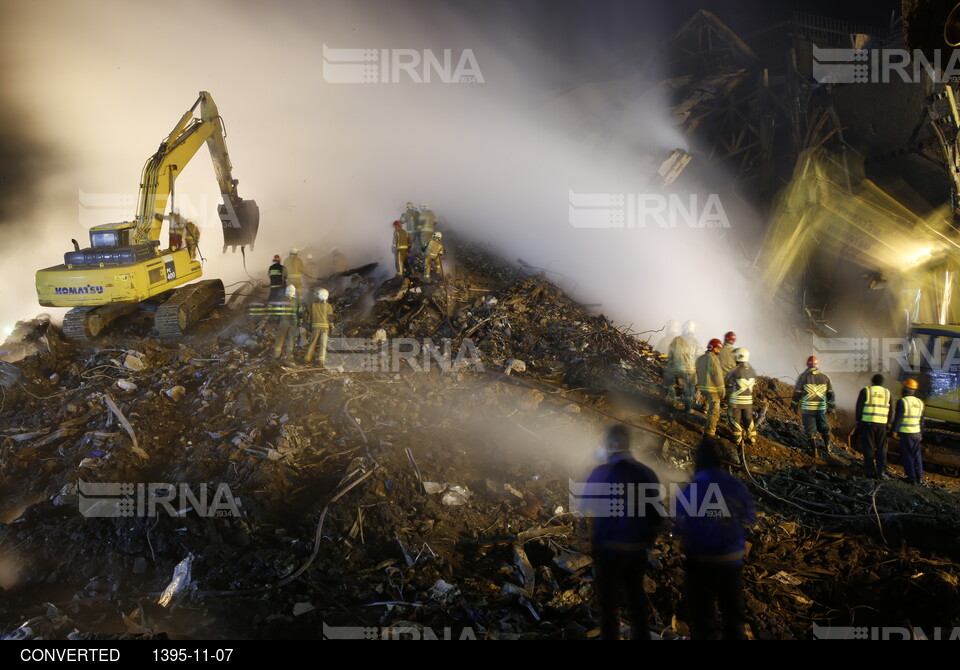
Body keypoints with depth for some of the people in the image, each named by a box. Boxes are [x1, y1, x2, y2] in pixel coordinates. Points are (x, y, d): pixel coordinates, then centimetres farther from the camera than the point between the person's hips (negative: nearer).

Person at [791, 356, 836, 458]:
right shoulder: (825, 377, 1)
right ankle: (828, 447, 33)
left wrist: (795, 405, 6)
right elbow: (830, 393, 6)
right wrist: (832, 406, 16)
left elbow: (797, 392, -5)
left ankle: (815, 452, 8)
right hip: (821, 408, 3)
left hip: (807, 408, -3)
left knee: (811, 430, 6)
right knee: (823, 427, 22)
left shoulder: (803, 377, -8)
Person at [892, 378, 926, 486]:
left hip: (905, 433, -6)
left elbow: (898, 418, -14)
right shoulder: (919, 402, 7)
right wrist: (921, 433, 22)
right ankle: (919, 478, 15)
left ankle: (912, 478, 3)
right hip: (916, 432, 6)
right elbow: (921, 419, 14)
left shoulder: (902, 402, -14)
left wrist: (894, 430, -4)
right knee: (916, 455, 13)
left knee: (907, 455, 2)